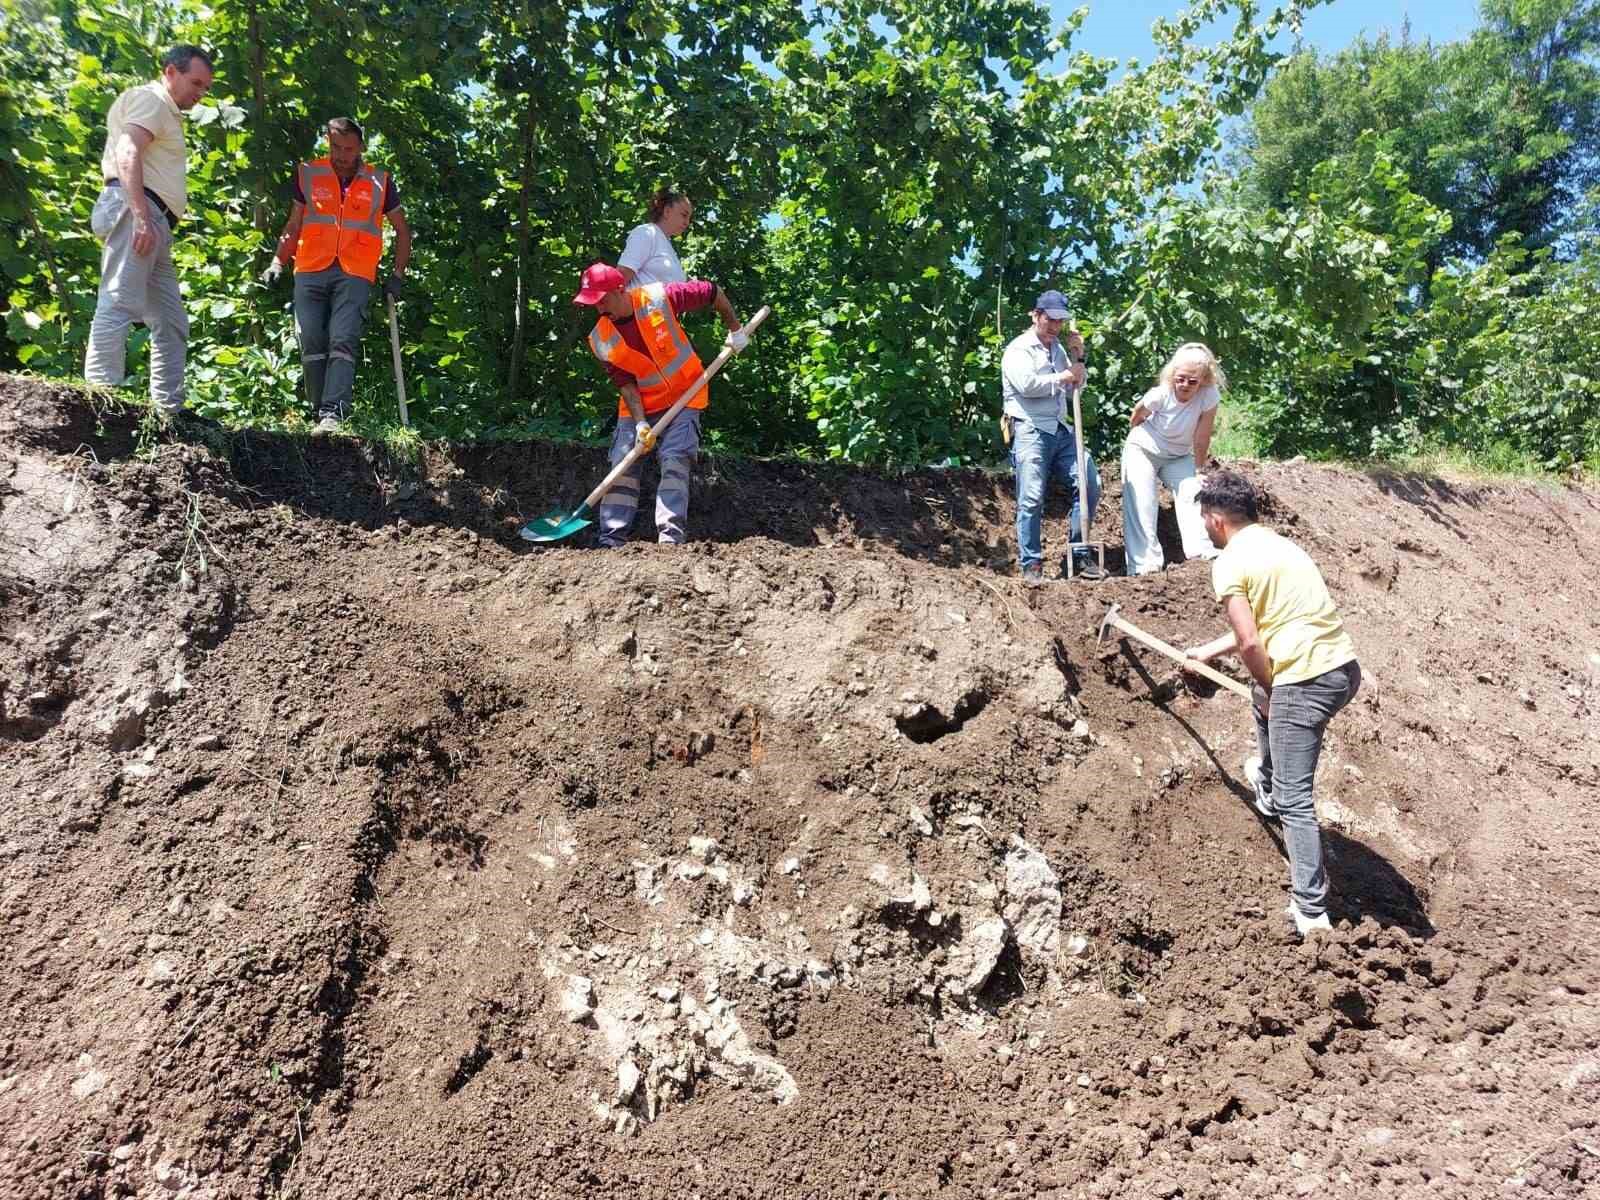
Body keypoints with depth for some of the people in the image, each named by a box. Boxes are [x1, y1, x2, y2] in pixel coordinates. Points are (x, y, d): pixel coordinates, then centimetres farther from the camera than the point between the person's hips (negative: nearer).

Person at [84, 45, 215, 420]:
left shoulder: (166, 112, 31)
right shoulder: (150, 99, 2)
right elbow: (127, 153, -15)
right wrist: (141, 217, -26)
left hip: (153, 221, 10)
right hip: (135, 210, -10)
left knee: (171, 322, 7)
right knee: (118, 305, -19)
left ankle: (169, 410, 6)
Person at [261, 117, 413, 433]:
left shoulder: (380, 183, 10)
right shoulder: (308, 175, 13)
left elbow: (402, 230, 19)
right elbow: (294, 226, 20)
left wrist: (397, 274, 10)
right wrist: (278, 262, 8)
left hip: (355, 275, -2)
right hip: (311, 272, 2)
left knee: (343, 341, -17)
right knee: (311, 344, -6)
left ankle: (334, 413, -25)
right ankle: (318, 411, 2)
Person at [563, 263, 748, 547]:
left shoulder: (660, 299, -19)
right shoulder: (601, 340, -10)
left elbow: (713, 292, -8)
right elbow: (626, 384, -9)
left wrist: (735, 329, -1)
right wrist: (640, 423, -20)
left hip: (685, 395, -3)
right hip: (639, 403, 3)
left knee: (675, 459, -17)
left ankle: (670, 536, -19)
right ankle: (611, 541, -2)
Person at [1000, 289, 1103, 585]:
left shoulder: (1058, 349, 22)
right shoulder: (1019, 349, 0)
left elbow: (1075, 390, 25)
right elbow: (1027, 384, -17)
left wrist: (1078, 357, 11)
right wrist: (1064, 376, -4)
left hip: (1061, 431, 7)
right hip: (1030, 431, -7)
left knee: (1089, 485, -1)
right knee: (1032, 499, -11)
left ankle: (1080, 555, 10)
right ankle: (1031, 564, -3)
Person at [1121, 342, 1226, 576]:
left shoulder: (1210, 396, -26)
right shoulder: (1160, 394, -29)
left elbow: (1201, 440, -17)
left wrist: (1199, 470, -8)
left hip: (1179, 455, 2)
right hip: (1143, 449, -2)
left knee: (1191, 494, -20)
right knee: (1141, 504, -14)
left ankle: (1203, 551, -24)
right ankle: (1145, 565, -16)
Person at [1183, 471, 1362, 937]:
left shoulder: (1229, 562, -7)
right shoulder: (1276, 542, 19)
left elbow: (1249, 642, -14)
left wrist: (1268, 690, 3)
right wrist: (1206, 651, 41)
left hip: (1307, 679, -9)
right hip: (1344, 666, 9)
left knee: (1294, 799, -1)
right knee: (1265, 697, 38)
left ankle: (1311, 909, 1)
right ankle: (1268, 786, 59)